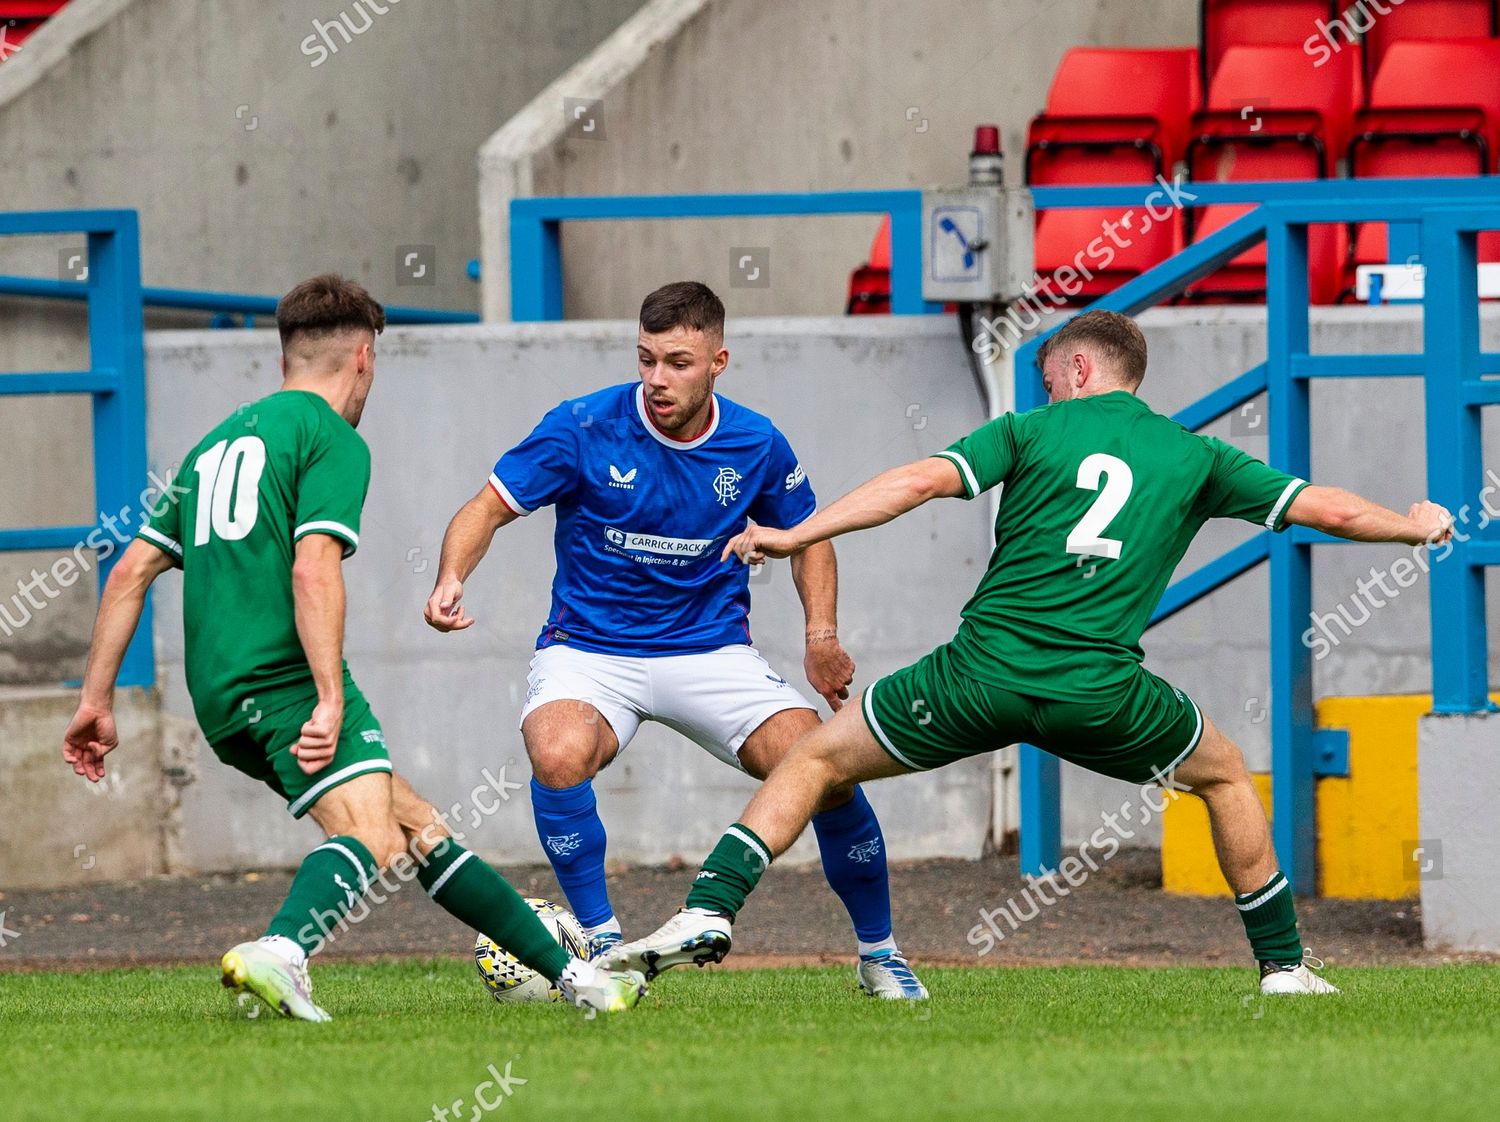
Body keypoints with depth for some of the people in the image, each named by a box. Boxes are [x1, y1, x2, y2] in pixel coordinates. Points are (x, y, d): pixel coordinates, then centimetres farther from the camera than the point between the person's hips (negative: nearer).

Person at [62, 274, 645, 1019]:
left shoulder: (218, 444, 24)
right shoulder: (331, 440, 0)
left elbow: (130, 573, 21)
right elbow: (313, 571, -15)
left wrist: (97, 699, 21)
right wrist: (331, 701, -20)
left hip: (219, 697, 9)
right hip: (286, 678, -8)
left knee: (415, 824, 14)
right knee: (370, 836, -24)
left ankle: (567, 970, 19)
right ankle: (280, 952, -53)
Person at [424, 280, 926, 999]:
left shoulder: (756, 446, -4)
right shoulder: (584, 428, -13)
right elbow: (489, 508, -7)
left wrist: (822, 635, -1)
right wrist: (451, 580, -27)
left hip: (712, 650, 2)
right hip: (588, 652, -2)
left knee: (825, 772, -17)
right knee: (559, 755, -35)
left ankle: (878, 952, 8)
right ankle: (600, 941, -15)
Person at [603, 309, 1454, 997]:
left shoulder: (1033, 431, 11)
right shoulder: (1193, 457, 14)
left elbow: (923, 481, -2)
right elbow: (1326, 510, 15)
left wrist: (797, 535, -1)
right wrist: (1414, 525, 34)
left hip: (984, 672, -1)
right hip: (1100, 689, 1)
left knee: (817, 758, 15)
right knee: (1226, 775, 29)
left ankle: (708, 913, -4)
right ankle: (1283, 967, 26)